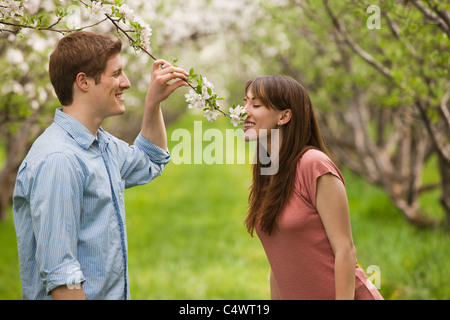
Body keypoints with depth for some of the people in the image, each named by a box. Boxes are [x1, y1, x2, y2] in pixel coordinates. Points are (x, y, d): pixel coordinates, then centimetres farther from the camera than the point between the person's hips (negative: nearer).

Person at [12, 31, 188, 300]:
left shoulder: (103, 144, 7)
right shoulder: (58, 160, -23)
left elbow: (149, 164, 29)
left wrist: (154, 102, 17)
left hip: (115, 292, 9)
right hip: (83, 295, -9)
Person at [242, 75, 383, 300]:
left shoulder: (315, 165, -14)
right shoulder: (264, 176, 9)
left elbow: (345, 249, -15)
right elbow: (278, 260, 13)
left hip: (342, 295, -7)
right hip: (296, 295, 7)